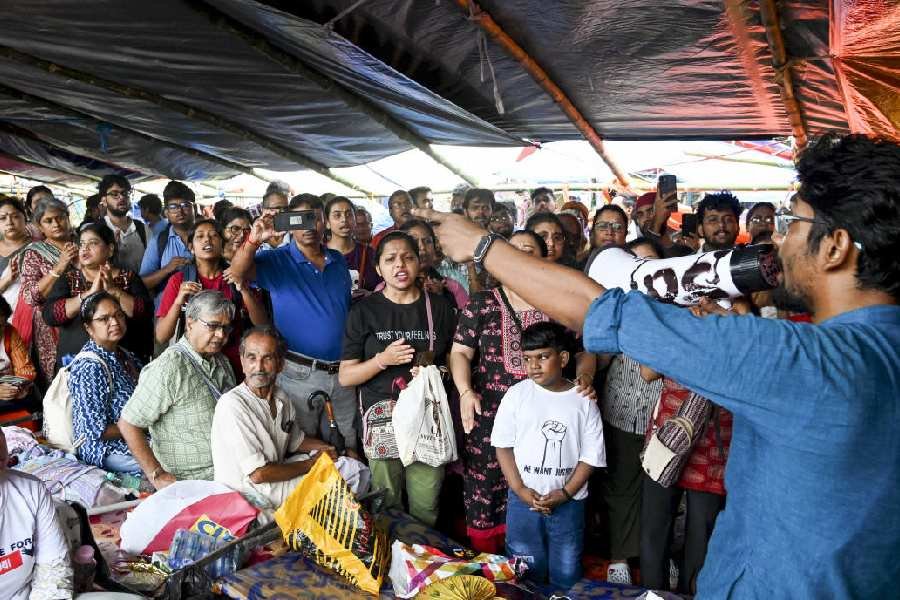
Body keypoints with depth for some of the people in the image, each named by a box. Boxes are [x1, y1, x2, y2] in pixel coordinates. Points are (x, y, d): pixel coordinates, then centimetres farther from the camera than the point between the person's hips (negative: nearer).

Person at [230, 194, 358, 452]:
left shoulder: (338, 261, 9)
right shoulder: (276, 261, -5)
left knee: (348, 445, 16)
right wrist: (254, 240, -42)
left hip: (342, 371, 4)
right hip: (300, 372, -4)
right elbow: (238, 271, -23)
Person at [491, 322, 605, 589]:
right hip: (523, 498, 0)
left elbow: (590, 456, -3)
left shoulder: (583, 400, -5)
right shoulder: (516, 395, -5)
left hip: (569, 502, 0)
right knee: (525, 573, 12)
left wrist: (566, 493, -12)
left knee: (567, 574, 13)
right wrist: (520, 490, -10)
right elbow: (503, 446, -2)